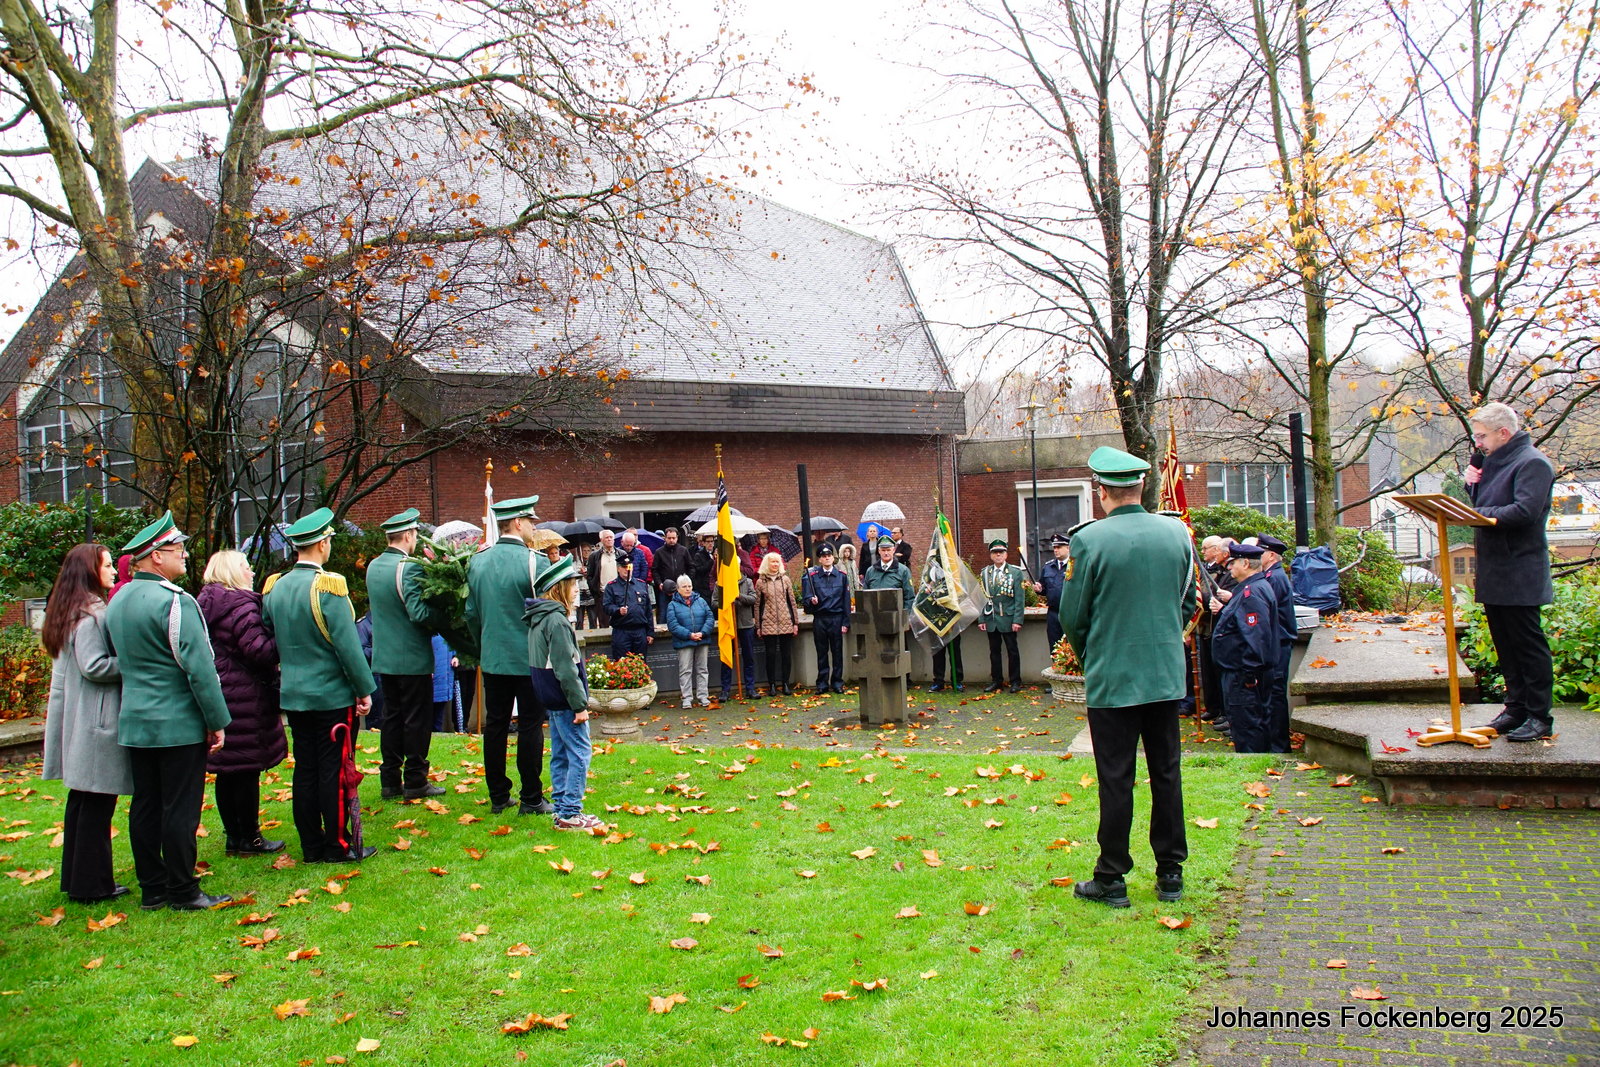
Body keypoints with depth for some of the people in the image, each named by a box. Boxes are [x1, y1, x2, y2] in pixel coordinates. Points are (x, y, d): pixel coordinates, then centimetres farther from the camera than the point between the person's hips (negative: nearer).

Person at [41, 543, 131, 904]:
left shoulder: (68, 612, 14)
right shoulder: (91, 613, -16)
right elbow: (94, 666, -22)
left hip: (75, 721, 10)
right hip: (96, 722, -10)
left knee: (81, 800, 16)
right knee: (97, 804, -2)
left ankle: (75, 879, 24)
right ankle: (92, 885, 5)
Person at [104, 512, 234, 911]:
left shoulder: (118, 601, 10)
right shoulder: (174, 601, -17)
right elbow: (199, 667, -18)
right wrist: (217, 721, -13)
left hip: (134, 724, 8)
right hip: (179, 725, -8)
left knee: (145, 806, 12)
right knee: (180, 810, -1)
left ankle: (152, 889, 21)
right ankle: (183, 892, 7)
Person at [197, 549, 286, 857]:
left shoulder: (205, 603, 13)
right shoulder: (240, 604, -15)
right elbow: (258, 650, -22)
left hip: (216, 698, 9)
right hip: (245, 699, -9)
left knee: (226, 772, 13)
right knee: (247, 772, 0)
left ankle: (233, 836, 22)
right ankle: (249, 839, 7)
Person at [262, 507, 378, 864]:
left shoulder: (274, 587, 3)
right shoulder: (328, 586, -17)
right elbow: (347, 644, -17)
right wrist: (365, 689, -9)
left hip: (293, 696, 6)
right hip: (333, 696, -6)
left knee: (305, 769, 12)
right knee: (334, 771, 1)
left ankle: (311, 846, 19)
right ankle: (338, 845, 8)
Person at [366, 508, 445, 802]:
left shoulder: (373, 566, 8)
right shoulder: (409, 567, -18)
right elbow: (419, 613, -24)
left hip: (383, 657, 8)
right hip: (412, 658, -8)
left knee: (391, 717, 14)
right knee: (417, 719, 2)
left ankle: (390, 781, 18)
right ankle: (415, 782, 7)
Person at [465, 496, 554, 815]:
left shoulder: (477, 562, 3)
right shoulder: (534, 561, -15)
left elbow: (471, 613, 9)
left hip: (492, 658, 5)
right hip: (529, 658, -5)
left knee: (495, 726, 11)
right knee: (530, 727, 3)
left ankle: (498, 797, 19)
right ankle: (531, 799, 8)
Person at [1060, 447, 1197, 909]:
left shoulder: (1089, 540, -14)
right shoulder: (1178, 533, -1)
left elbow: (1072, 616, -6)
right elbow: (1189, 602, 11)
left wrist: (1088, 657, 12)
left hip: (1112, 679, -4)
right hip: (1167, 676, 4)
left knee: (1116, 780, 4)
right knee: (1166, 774, 13)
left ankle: (1112, 880, 13)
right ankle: (1171, 874, 22)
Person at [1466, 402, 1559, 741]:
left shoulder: (1532, 462, -12)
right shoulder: (1494, 462, 17)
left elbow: (1524, 511, -24)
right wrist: (1473, 485, 3)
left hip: (1520, 575, -9)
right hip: (1493, 573, 9)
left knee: (1528, 643, -3)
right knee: (1505, 644, 13)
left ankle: (1540, 716, 4)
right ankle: (1516, 708, 21)